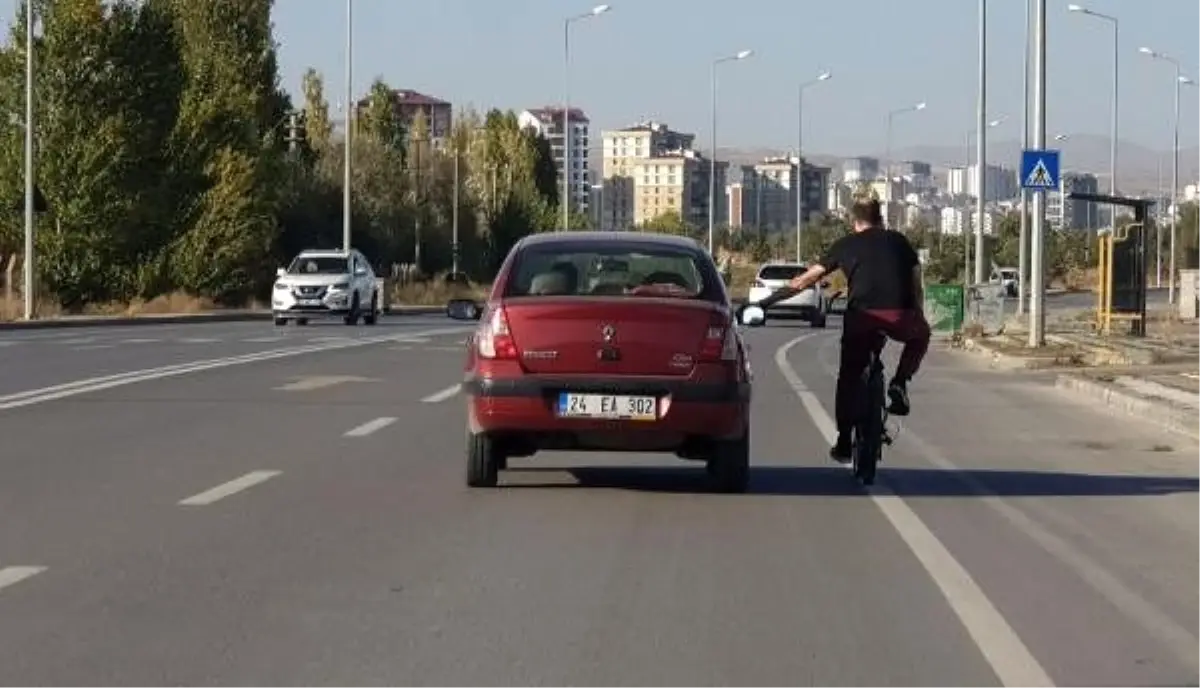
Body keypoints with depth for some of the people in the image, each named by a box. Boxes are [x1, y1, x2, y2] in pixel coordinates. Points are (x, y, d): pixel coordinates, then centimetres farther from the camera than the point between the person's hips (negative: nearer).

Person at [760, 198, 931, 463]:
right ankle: (899, 384, 12)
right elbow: (917, 286, 17)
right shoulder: (898, 241, 23)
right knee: (920, 336, 33)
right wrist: (919, 314, 30)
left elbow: (806, 279, 19)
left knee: (849, 377, 15)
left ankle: (844, 443, 13)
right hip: (900, 317, 0)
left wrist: (767, 300, 25)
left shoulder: (846, 244, 19)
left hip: (861, 315, 0)